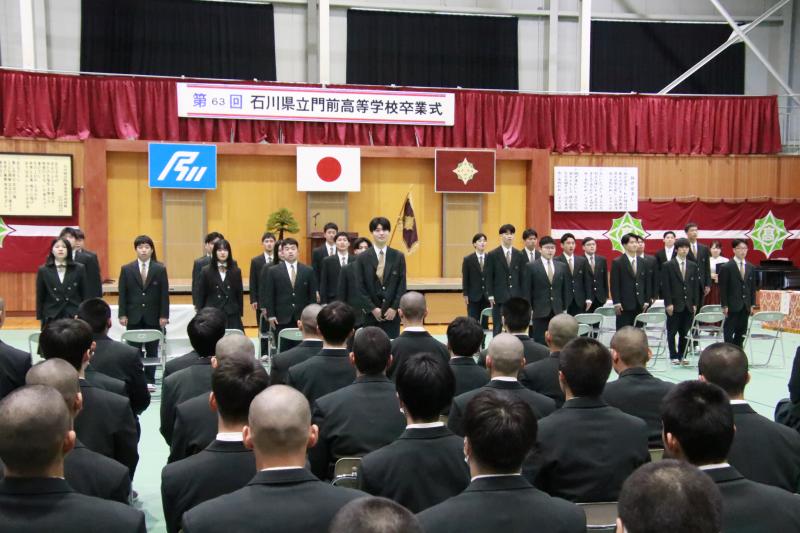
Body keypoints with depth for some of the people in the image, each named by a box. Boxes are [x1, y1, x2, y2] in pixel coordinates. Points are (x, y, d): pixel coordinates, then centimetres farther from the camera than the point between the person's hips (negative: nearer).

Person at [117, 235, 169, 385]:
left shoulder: (160, 269, 2)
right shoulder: (126, 269, 4)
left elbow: (164, 294, 1)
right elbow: (122, 294, 4)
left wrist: (164, 315, -4)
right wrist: (122, 315, -3)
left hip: (153, 317, 0)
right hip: (134, 316, 0)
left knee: (152, 350, 4)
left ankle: (149, 380, 12)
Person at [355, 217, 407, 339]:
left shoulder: (398, 256, 4)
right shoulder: (362, 258, 1)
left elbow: (402, 285, 2)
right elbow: (360, 287, -1)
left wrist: (394, 308, -7)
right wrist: (373, 309, -8)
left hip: (392, 314, 1)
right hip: (371, 314, 0)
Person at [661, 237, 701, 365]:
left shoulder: (693, 266, 10)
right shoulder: (668, 266, -2)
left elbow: (696, 286, 10)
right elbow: (665, 286, -5)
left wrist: (695, 304, 3)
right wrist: (668, 304, -11)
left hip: (688, 305, 3)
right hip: (674, 305, -3)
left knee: (684, 332, 6)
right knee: (672, 332, 2)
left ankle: (681, 356, 14)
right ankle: (673, 356, 10)